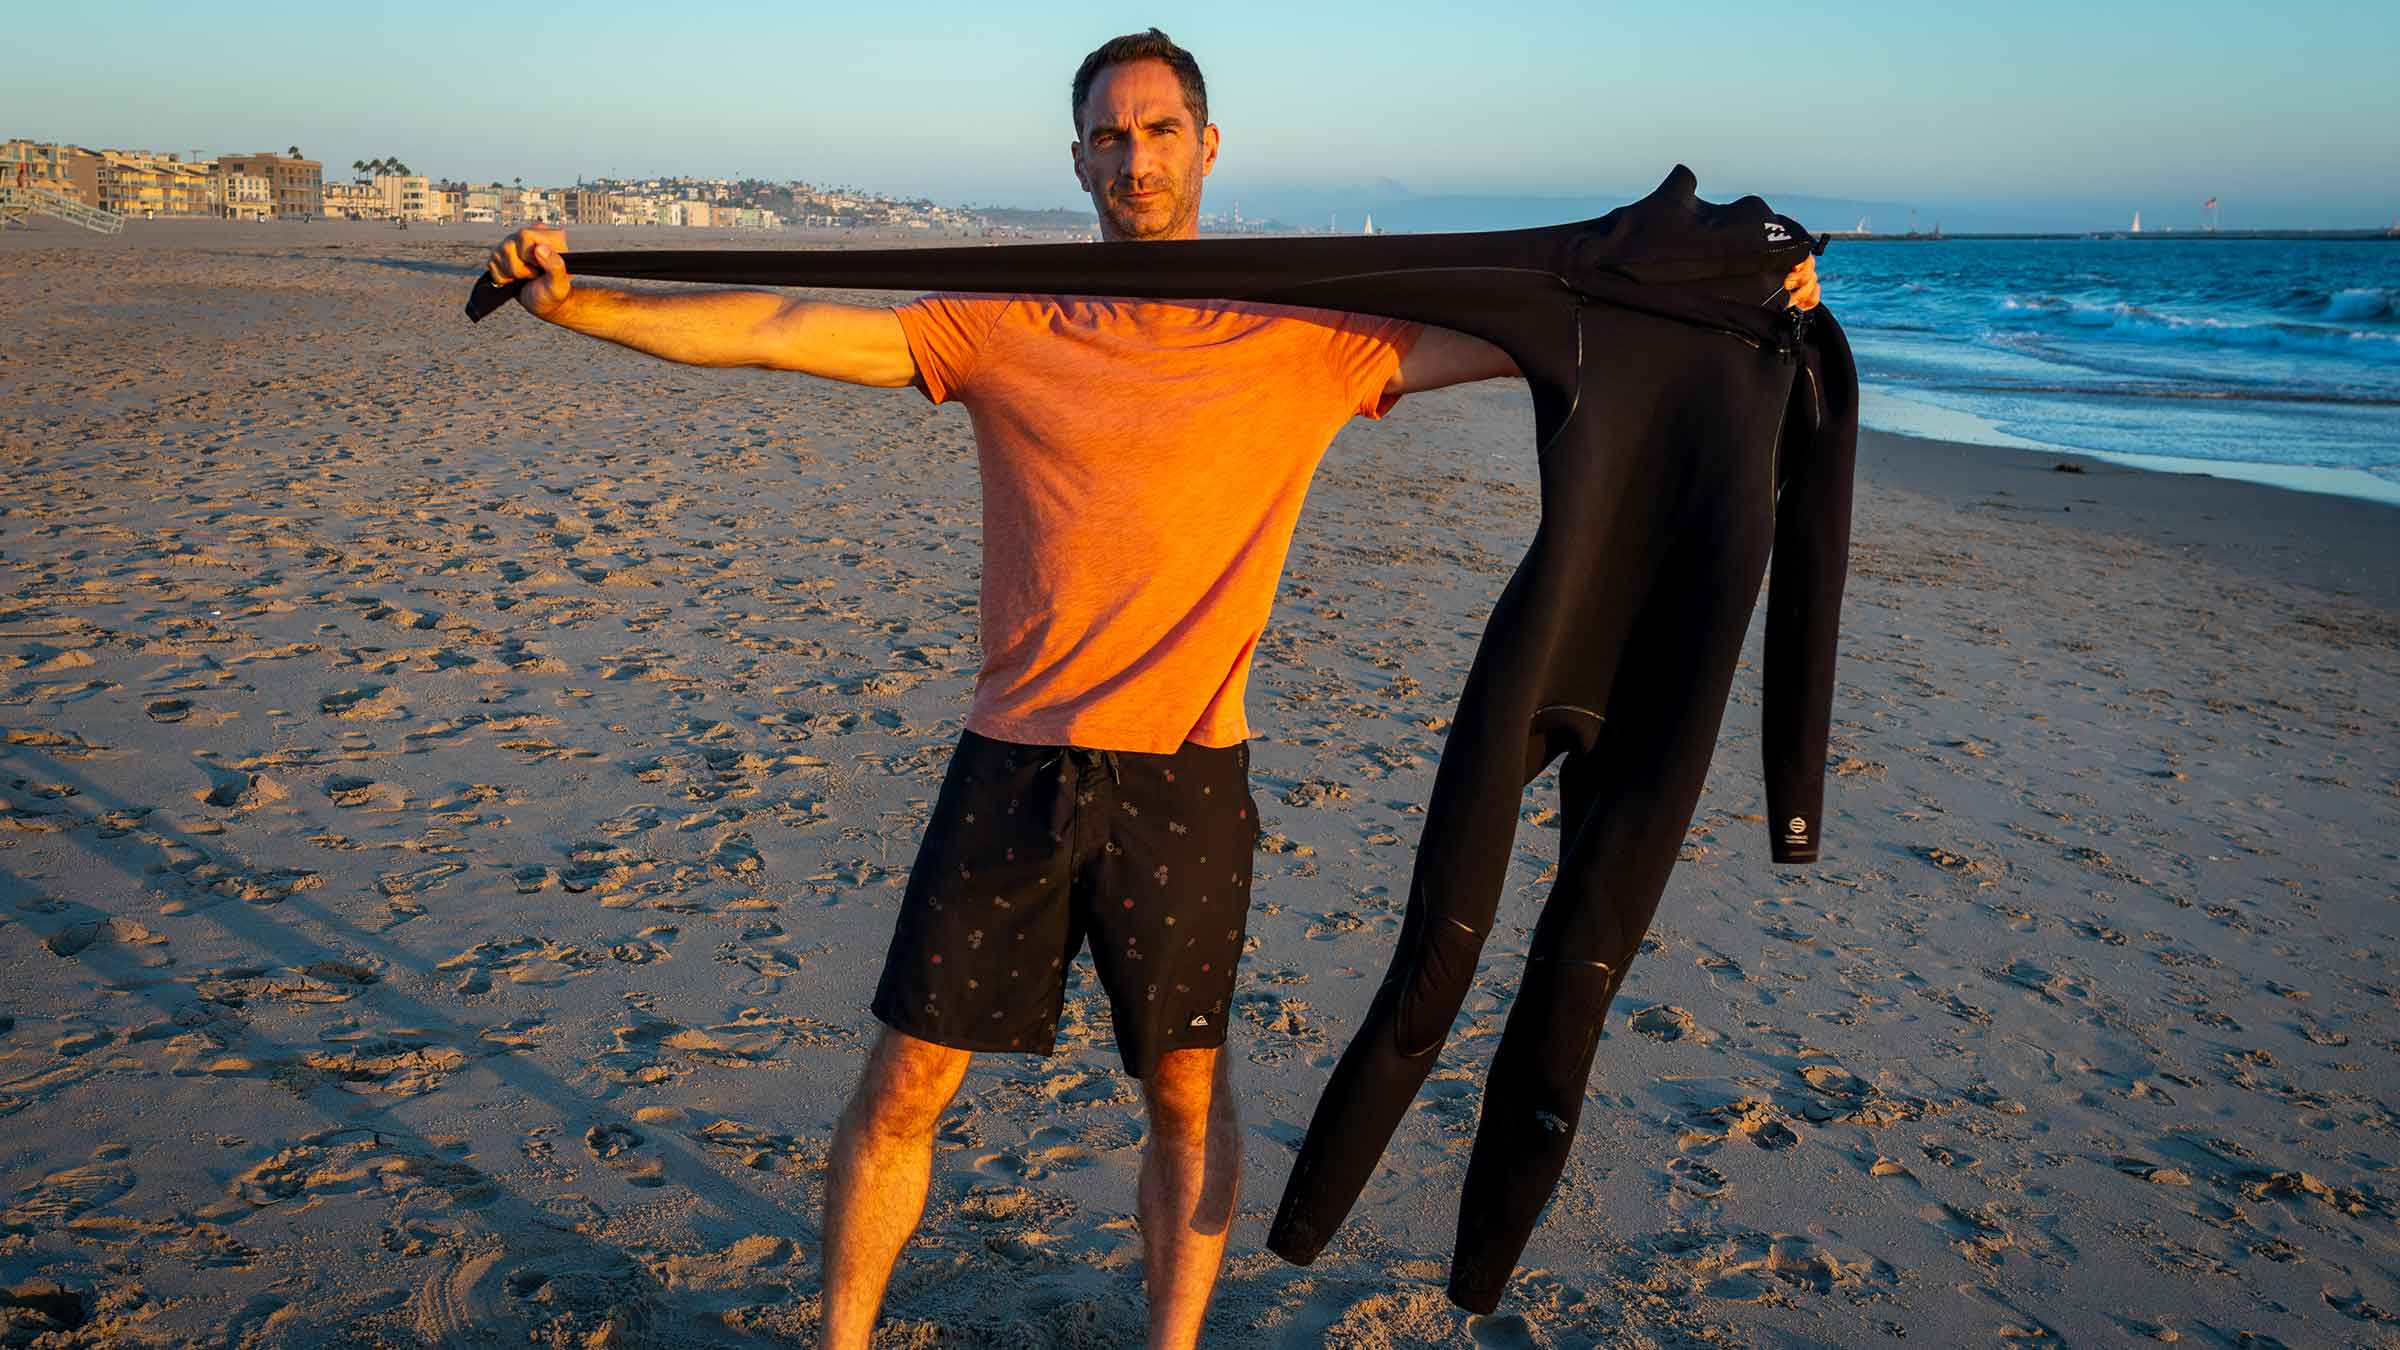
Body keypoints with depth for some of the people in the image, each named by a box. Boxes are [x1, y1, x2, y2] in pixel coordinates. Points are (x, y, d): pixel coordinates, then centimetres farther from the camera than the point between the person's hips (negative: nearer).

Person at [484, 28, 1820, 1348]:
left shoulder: (1304, 336, 2)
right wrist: (578, 304, -8)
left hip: (1185, 775, 0)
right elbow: (783, 329, -1)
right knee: (905, 1082, 8)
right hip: (1014, 766, 1)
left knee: (1189, 1091, 12)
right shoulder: (1007, 329, 3)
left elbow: (1520, 335, 1)